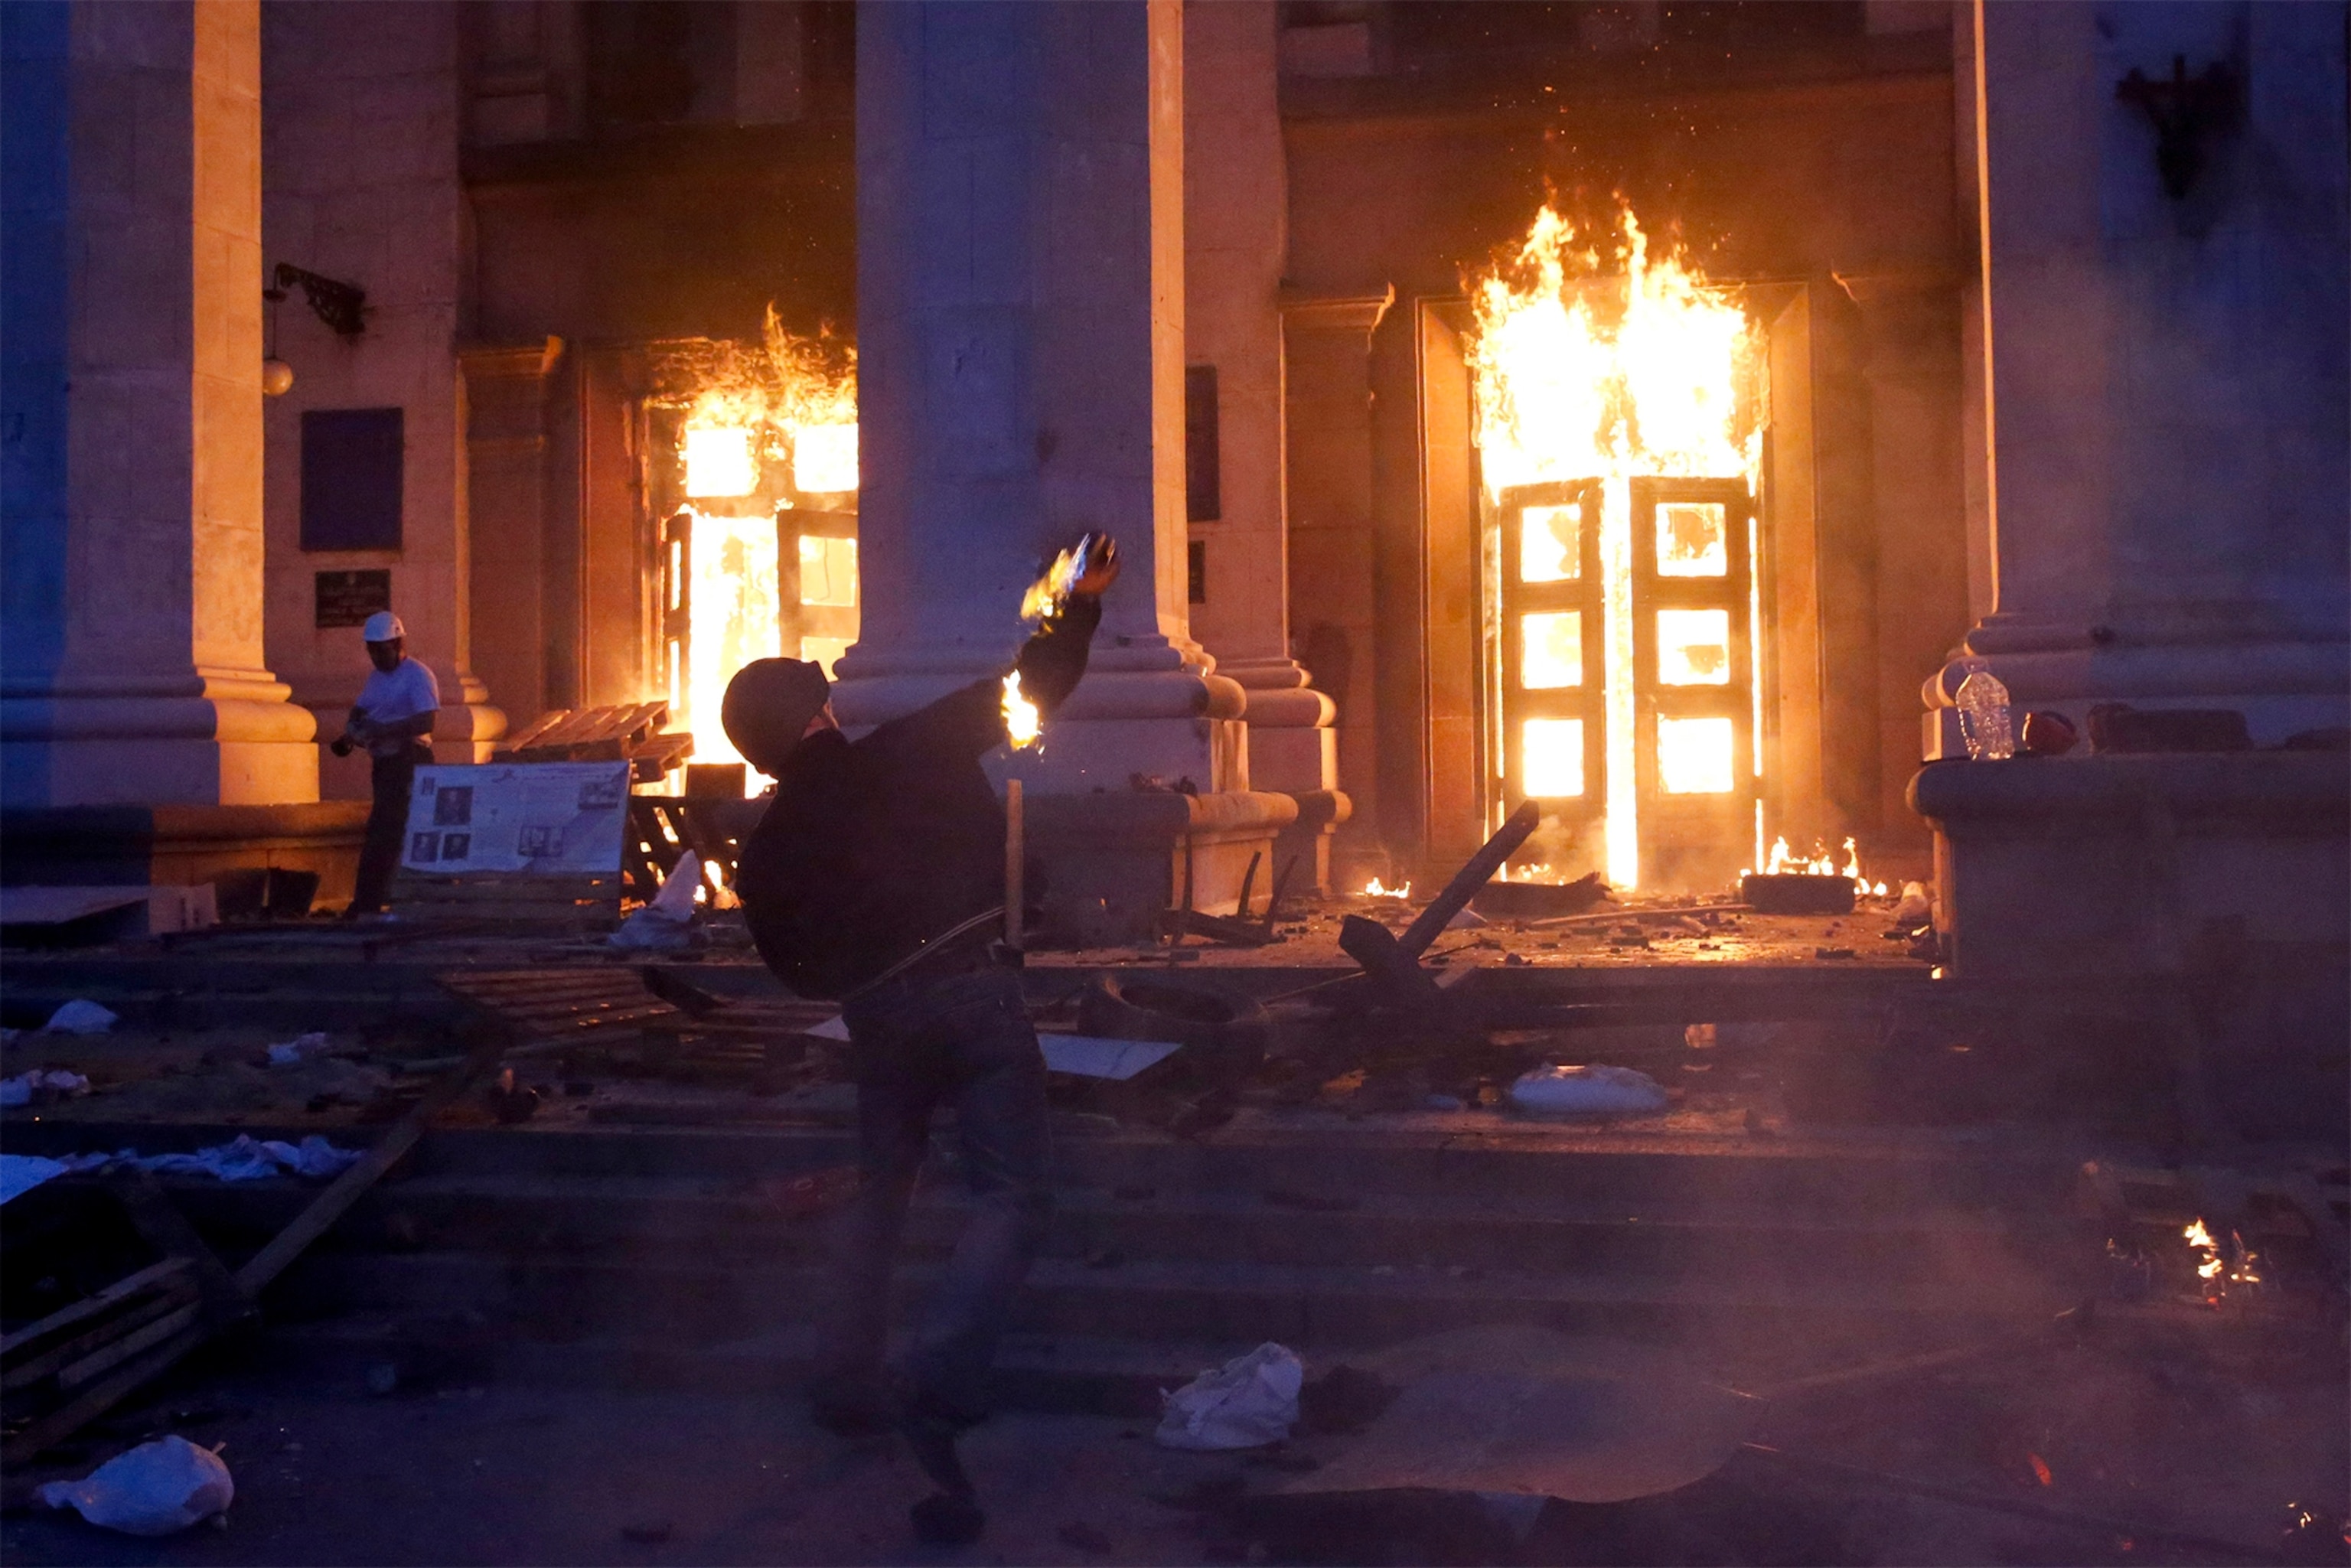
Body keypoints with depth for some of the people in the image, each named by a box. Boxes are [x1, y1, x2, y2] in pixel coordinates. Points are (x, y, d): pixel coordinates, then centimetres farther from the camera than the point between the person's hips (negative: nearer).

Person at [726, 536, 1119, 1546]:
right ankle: (936, 1387, -23)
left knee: (879, 1191, 24)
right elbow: (1035, 687, 7)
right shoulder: (912, 751, 2)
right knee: (1011, 1199, -6)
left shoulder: (767, 853, 9)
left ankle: (847, 1382, 27)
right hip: (976, 992, -3)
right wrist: (1081, 604, 20)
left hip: (878, 1018, 4)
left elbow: (801, 971, 15)